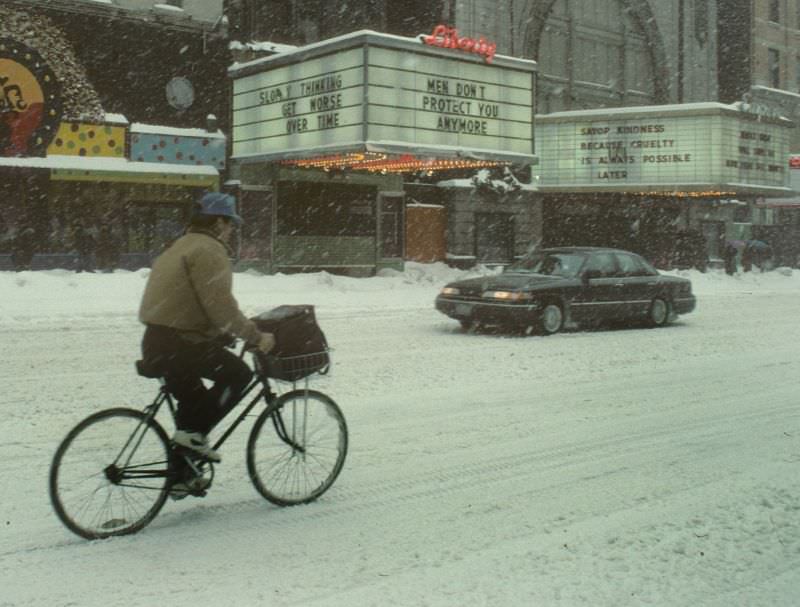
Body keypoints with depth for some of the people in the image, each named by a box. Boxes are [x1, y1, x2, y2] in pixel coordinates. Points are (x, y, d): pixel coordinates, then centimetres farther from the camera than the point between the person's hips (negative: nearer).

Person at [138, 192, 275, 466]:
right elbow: (220, 305, -21)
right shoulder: (209, 250, -12)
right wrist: (256, 336, -14)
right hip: (177, 343, -10)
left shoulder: (183, 246, 21)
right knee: (239, 373, -4)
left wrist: (224, 333, 28)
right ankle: (193, 432, -7)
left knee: (194, 400, 22)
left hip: (158, 342, 10)